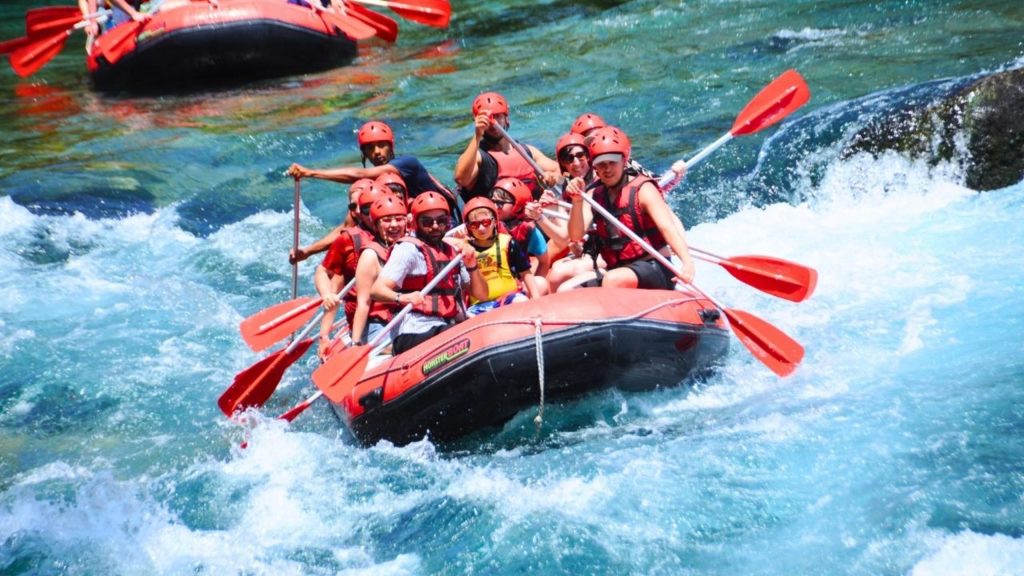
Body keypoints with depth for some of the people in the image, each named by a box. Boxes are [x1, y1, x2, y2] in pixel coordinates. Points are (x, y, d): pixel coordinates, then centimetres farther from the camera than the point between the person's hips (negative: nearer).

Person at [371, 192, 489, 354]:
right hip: (416, 335, -8)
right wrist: (401, 297, -33)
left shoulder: (452, 252, 21)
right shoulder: (409, 249, -1)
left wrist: (472, 267, 4)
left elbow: (481, 295, 22)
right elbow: (376, 290, -13)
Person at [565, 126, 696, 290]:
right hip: (616, 271, 6)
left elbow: (667, 228, -21)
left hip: (654, 269, -6)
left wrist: (687, 262, -38)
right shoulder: (594, 195, 9)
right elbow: (576, 236, -2)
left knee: (613, 280, -34)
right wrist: (577, 201, -20)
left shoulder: (643, 190, -7)